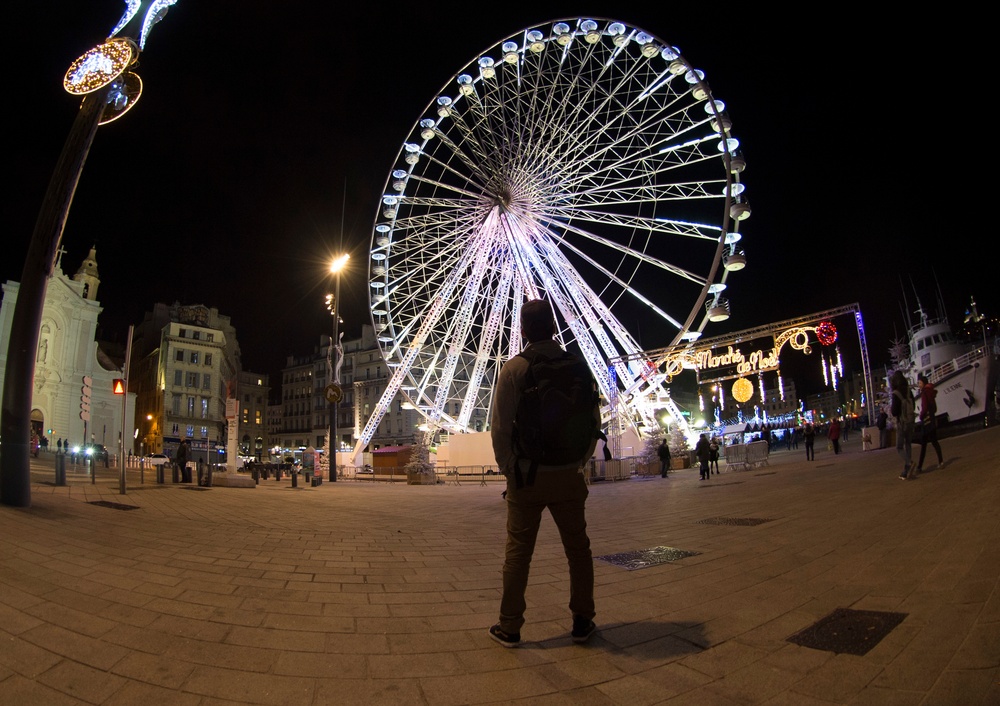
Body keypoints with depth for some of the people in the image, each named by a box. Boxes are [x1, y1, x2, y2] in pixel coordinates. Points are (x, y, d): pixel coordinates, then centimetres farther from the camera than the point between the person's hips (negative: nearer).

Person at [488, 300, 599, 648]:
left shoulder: (514, 368, -8)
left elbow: (500, 426, -10)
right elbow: (594, 420, 5)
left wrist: (507, 467, 3)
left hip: (526, 475, -2)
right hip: (568, 475, 2)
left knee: (518, 552, 7)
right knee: (578, 548, 15)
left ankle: (509, 627, 17)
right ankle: (582, 622, 25)